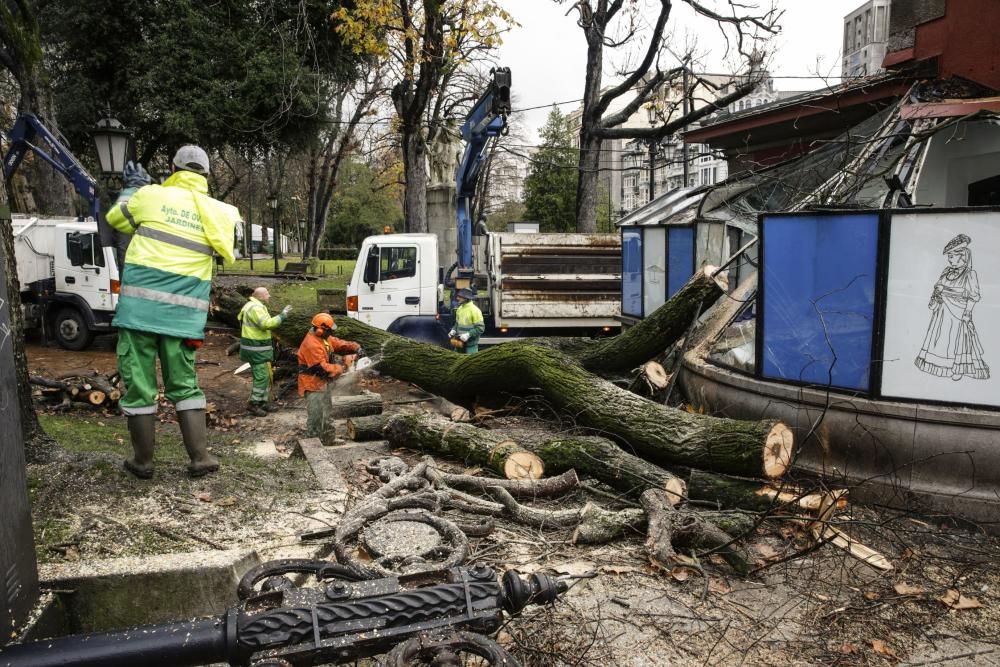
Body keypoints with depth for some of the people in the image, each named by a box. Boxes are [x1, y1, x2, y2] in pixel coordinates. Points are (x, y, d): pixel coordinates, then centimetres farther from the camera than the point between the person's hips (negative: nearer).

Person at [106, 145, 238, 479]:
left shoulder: (151, 196, -1)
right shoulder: (218, 212, 5)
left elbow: (116, 218, 17)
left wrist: (133, 187, 33)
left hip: (140, 305, -2)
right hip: (183, 313, 2)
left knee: (138, 383, 8)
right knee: (184, 384, 14)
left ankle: (143, 461, 16)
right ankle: (200, 457, 11)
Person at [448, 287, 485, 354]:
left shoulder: (474, 310, -16)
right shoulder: (459, 309, 6)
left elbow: (480, 328, -17)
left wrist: (468, 335, -24)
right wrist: (454, 330, 2)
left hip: (471, 344, -7)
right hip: (460, 341, 7)